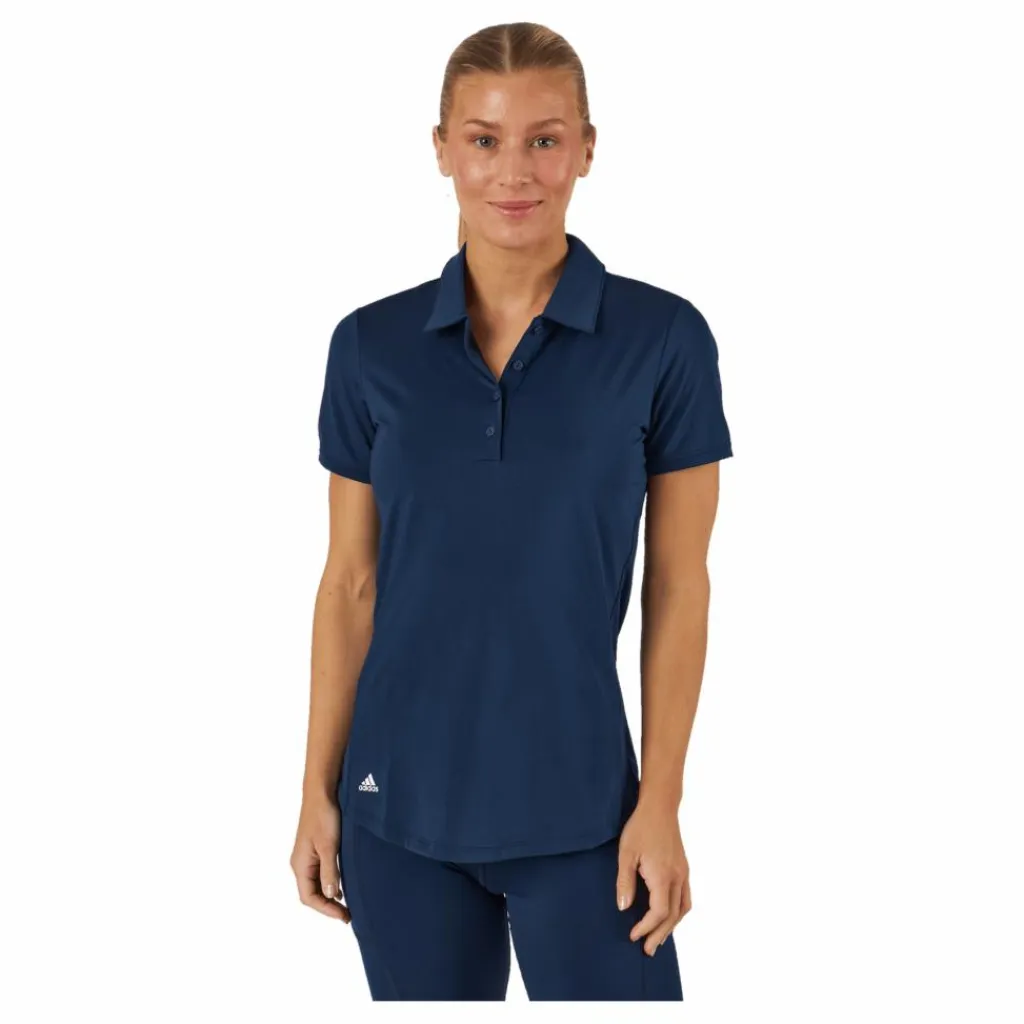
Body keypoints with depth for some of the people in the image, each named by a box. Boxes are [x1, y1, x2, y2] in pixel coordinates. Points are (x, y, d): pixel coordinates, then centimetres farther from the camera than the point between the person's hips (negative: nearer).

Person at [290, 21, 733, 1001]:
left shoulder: (663, 336, -6)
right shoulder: (372, 344, 0)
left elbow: (676, 587, -3)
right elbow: (351, 582, 5)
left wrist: (661, 802, -7)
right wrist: (318, 790, 4)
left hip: (577, 807, -2)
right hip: (401, 802, 2)